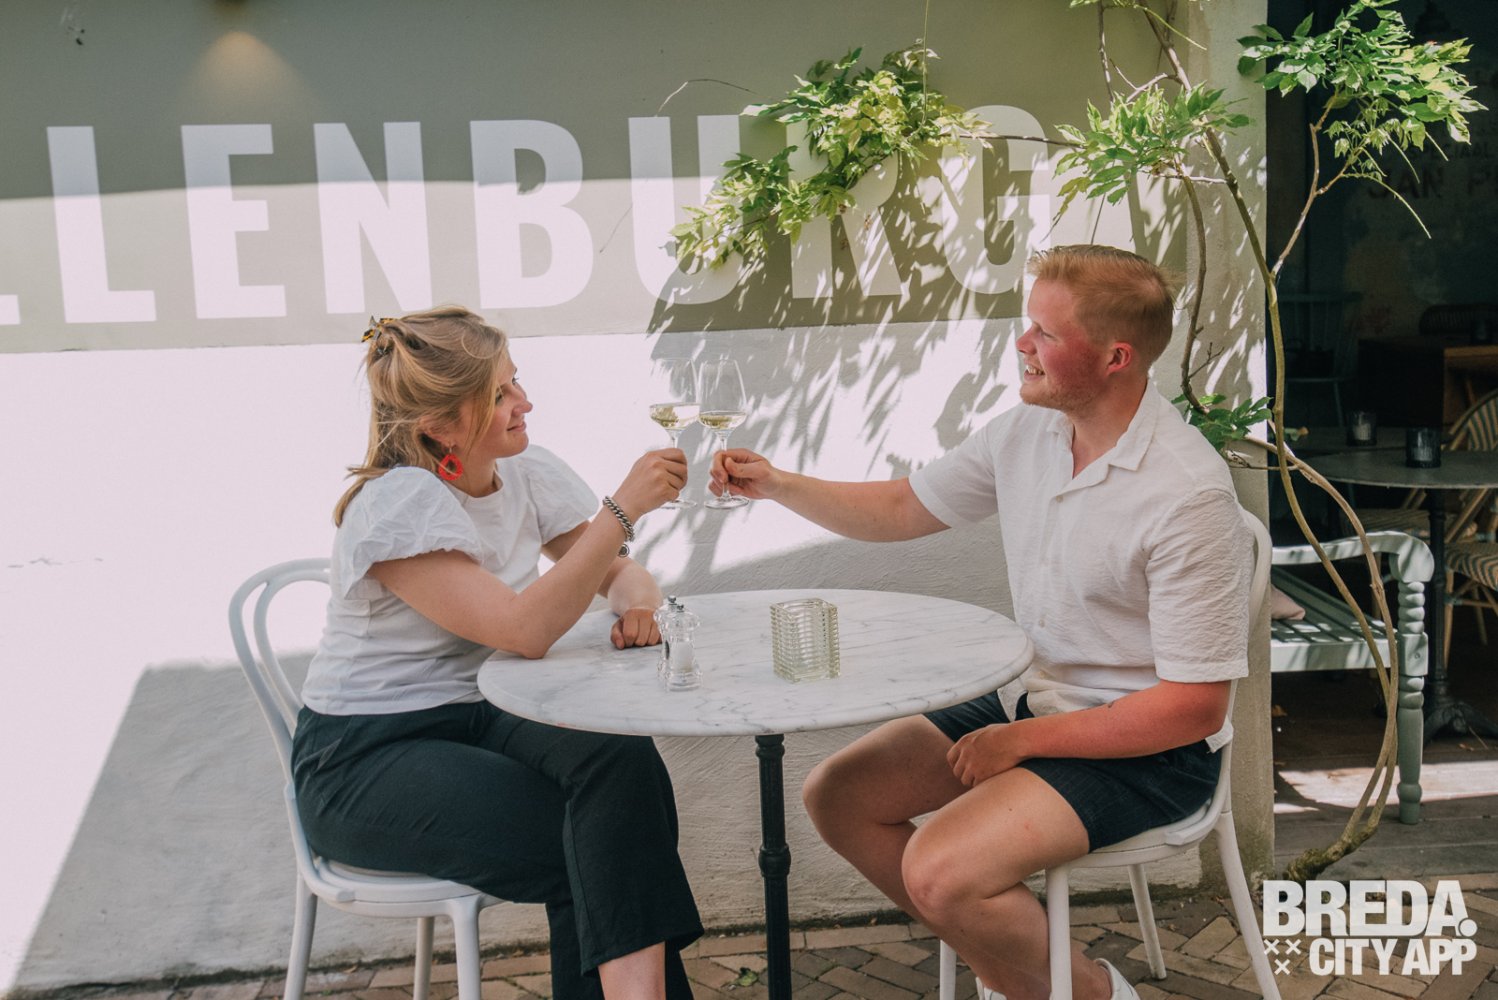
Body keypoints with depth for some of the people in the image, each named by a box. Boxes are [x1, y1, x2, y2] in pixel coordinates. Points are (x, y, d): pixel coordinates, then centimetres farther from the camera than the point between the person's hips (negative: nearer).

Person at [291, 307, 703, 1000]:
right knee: (595, 845, -26)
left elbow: (615, 570, 8)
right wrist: (624, 507, -29)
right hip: (364, 760, -6)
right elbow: (526, 629, -30)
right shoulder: (397, 506, -20)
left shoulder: (527, 471, 1)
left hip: (480, 718, 6)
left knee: (622, 759, -25)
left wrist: (638, 598, -17)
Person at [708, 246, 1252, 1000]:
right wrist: (776, 484, -1)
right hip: (1034, 700, 8)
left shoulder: (1187, 493, -25)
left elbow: (1196, 706, -22)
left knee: (940, 872, -25)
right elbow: (903, 508, 13)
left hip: (1147, 746, -8)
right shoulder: (1027, 430, -2)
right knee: (835, 796, 3)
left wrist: (1024, 741, -17)